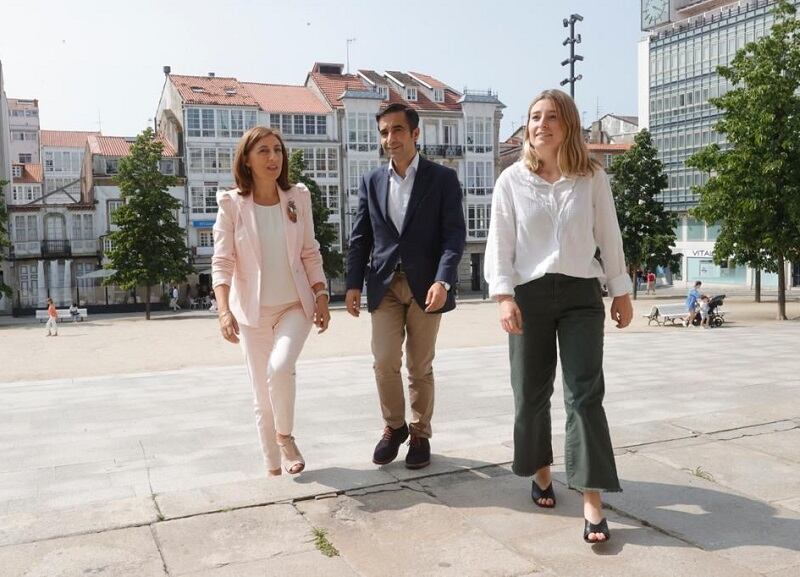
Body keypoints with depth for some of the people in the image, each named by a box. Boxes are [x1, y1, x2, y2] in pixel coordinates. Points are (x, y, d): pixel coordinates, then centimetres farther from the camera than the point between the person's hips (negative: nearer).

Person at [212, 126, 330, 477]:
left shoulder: (298, 197, 1)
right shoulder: (232, 204, -6)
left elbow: (310, 254, 7)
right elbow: (222, 262, -10)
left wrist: (321, 297, -1)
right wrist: (224, 310, -22)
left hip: (295, 305, 0)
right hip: (252, 311, 0)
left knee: (280, 367, -25)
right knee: (262, 396, 6)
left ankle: (285, 435, 1)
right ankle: (273, 467, 23)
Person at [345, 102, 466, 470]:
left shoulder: (442, 178, -1)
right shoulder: (372, 182, 9)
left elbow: (454, 234, -7)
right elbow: (360, 237, 10)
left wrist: (442, 280, -19)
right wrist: (353, 284, 2)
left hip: (425, 285, -2)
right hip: (384, 284, 2)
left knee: (420, 367, 7)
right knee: (385, 362, -2)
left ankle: (420, 434, 24)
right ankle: (394, 426, 21)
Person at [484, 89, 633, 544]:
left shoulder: (593, 177, 2)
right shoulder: (512, 180, 0)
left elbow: (609, 237, 7)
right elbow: (500, 242, -1)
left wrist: (622, 292, 8)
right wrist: (504, 296, -11)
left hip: (581, 294, 0)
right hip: (530, 294, 1)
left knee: (585, 394, -5)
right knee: (532, 392, 9)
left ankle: (592, 501, -2)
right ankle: (541, 472, 31)